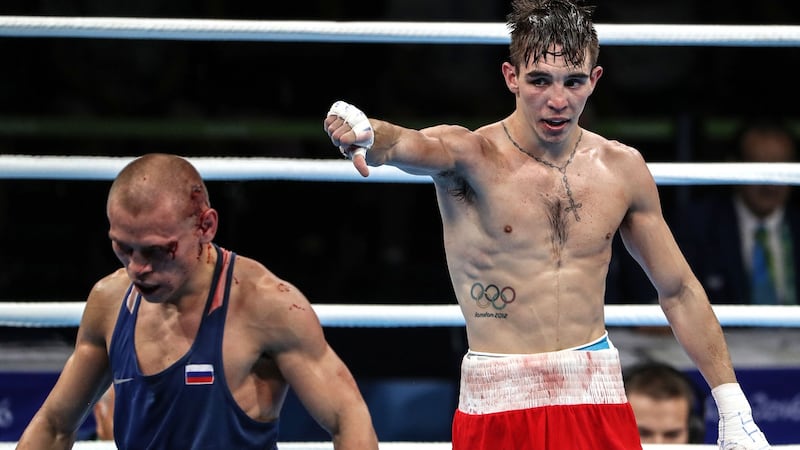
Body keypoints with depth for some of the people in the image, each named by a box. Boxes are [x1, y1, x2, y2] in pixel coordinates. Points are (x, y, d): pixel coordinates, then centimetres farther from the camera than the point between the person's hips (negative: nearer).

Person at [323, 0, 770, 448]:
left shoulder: (623, 168, 5)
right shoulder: (470, 156, -7)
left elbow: (679, 291, 12)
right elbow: (406, 145, -30)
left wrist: (734, 407, 9)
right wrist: (363, 131, -54)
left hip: (597, 398, 3)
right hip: (497, 406, -3)